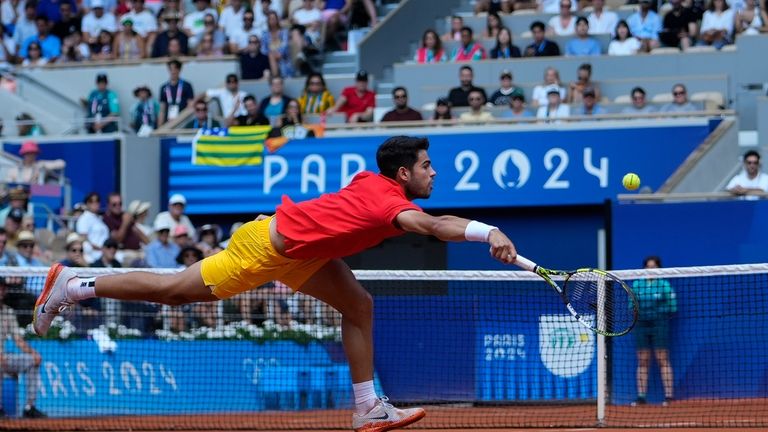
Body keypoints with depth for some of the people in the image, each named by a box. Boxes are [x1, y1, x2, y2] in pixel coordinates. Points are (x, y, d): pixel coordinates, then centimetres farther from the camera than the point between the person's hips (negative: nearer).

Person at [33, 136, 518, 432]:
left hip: (302, 253, 9)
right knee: (173, 290, 3)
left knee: (360, 306, 1)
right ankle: (71, 285, 16)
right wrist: (488, 233, -56)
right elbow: (432, 225, -48)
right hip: (268, 245, -9)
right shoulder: (390, 202, -27)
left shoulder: (374, 182, -1)